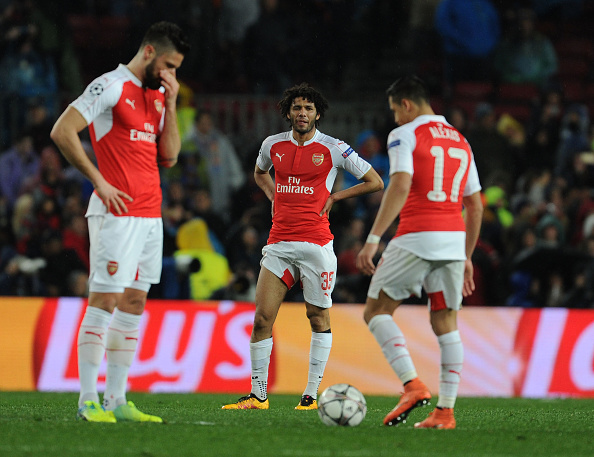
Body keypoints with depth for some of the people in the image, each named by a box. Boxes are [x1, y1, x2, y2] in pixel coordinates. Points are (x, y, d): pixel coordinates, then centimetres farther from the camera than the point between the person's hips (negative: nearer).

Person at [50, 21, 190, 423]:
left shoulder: (159, 96, 16)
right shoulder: (111, 87, -8)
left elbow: (169, 157, 13)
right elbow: (62, 132, -13)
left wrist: (170, 104, 4)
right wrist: (99, 181, -13)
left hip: (151, 215, 8)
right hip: (118, 213, -8)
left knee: (134, 303, 7)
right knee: (104, 302, -9)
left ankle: (117, 401, 10)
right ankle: (88, 401, -7)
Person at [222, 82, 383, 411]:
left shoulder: (333, 149, 0)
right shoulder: (273, 146, 10)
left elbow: (375, 182, 5)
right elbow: (260, 173, 33)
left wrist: (334, 198, 0)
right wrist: (273, 195, 14)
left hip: (316, 242, -3)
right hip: (279, 243, 3)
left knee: (318, 317, 2)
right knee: (262, 317, -4)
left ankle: (312, 393, 9)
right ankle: (258, 394, 2)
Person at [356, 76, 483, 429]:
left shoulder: (405, 135, -1)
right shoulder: (461, 142, 20)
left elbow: (400, 187, -16)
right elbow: (475, 207, 21)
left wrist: (374, 238, -18)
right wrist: (467, 258, 27)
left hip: (416, 238, -6)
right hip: (454, 240, 6)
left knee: (376, 311, 3)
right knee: (446, 324, 9)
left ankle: (413, 385, -13)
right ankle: (445, 411, 3)